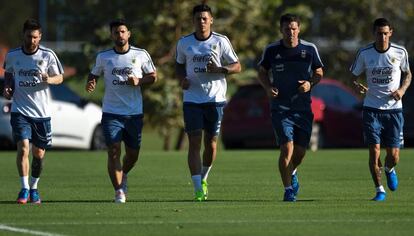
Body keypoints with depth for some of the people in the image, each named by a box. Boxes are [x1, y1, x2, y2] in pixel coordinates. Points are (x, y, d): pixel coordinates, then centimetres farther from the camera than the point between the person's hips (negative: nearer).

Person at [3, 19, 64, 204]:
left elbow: (60, 78, 3)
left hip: (42, 112, 1)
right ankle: (24, 189, -10)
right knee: (23, 148, -17)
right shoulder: (12, 56, 1)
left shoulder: (48, 55, -3)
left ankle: (34, 188, 26)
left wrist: (49, 79, -19)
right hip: (20, 110, 0)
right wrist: (7, 88, -1)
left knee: (39, 154, 7)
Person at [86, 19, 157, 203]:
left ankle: (123, 175, 40)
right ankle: (119, 191, -5)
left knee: (133, 154, 8)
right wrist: (91, 83, -5)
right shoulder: (103, 57, 4)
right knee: (113, 152, -12)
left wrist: (139, 81, -11)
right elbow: (94, 74, 18)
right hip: (111, 113, -1)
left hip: (134, 113, 1)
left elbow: (153, 76, 8)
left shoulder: (141, 55, 3)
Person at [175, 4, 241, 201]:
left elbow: (237, 66, 4)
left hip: (215, 98, 0)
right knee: (194, 143, -8)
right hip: (192, 99, 0)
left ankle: (203, 178, 30)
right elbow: (179, 65, 20)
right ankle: (198, 188, -9)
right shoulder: (184, 43, 5)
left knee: (211, 144, 4)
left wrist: (220, 69, -16)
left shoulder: (221, 41, 0)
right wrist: (182, 79, -1)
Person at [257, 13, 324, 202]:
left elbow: (319, 73, 11)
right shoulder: (271, 50, -1)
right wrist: (268, 88, -7)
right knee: (287, 148, -15)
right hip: (280, 107, -2)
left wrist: (310, 84, -10)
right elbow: (262, 72, 12)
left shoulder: (310, 49, 0)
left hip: (303, 108, 2)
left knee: (301, 151, 5)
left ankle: (291, 173, 39)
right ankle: (288, 190, -5)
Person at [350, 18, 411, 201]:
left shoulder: (400, 52, -2)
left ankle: (389, 170, 35)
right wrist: (357, 86, -17)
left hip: (394, 109, 0)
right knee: (374, 151, -10)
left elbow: (407, 74, 14)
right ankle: (380, 190, 6)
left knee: (393, 155, -2)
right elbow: (354, 76, 6)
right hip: (371, 109, 0)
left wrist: (402, 89, -6)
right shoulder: (364, 53, -4)